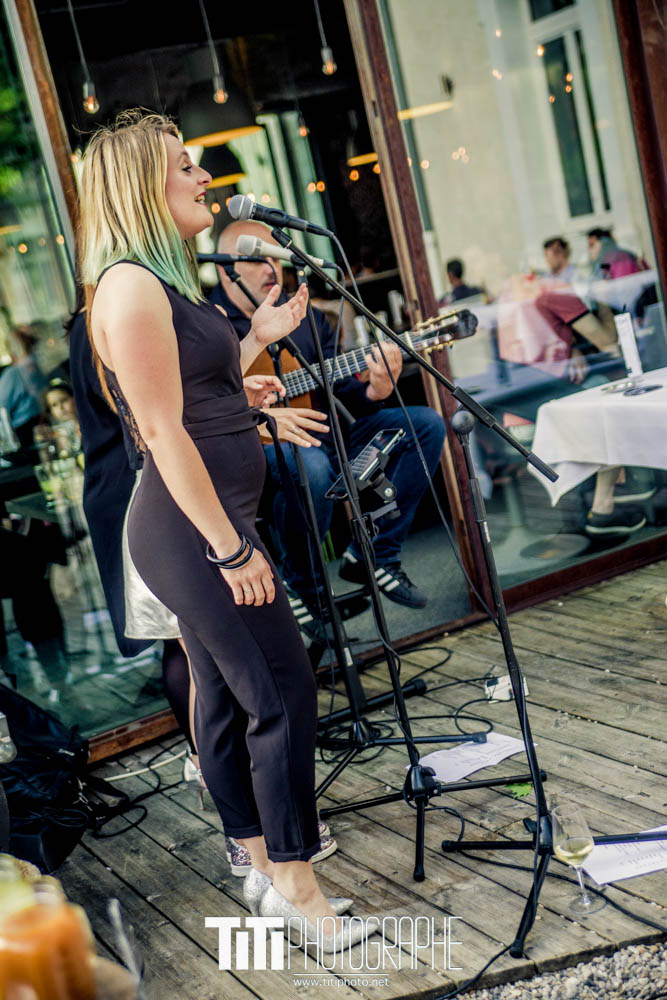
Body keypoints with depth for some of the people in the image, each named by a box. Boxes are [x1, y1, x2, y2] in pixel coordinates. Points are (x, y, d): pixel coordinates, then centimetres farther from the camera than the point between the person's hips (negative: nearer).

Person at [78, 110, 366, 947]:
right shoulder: (130, 286, -16)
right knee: (282, 691, -6)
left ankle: (260, 861, 30)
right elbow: (164, 432, -20)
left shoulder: (164, 282, 15)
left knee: (226, 692, 16)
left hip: (203, 528, 10)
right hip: (191, 533, -10)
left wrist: (258, 338, 16)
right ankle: (293, 882, 7)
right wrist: (233, 547, -19)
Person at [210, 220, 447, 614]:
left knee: (427, 424, -3)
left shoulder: (308, 318, 14)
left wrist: (374, 392, -15)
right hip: (256, 448, -7)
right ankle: (301, 583, -13)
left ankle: (374, 555, -1)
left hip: (321, 437, 7)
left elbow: (341, 390, 8)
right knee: (310, 463, -41)